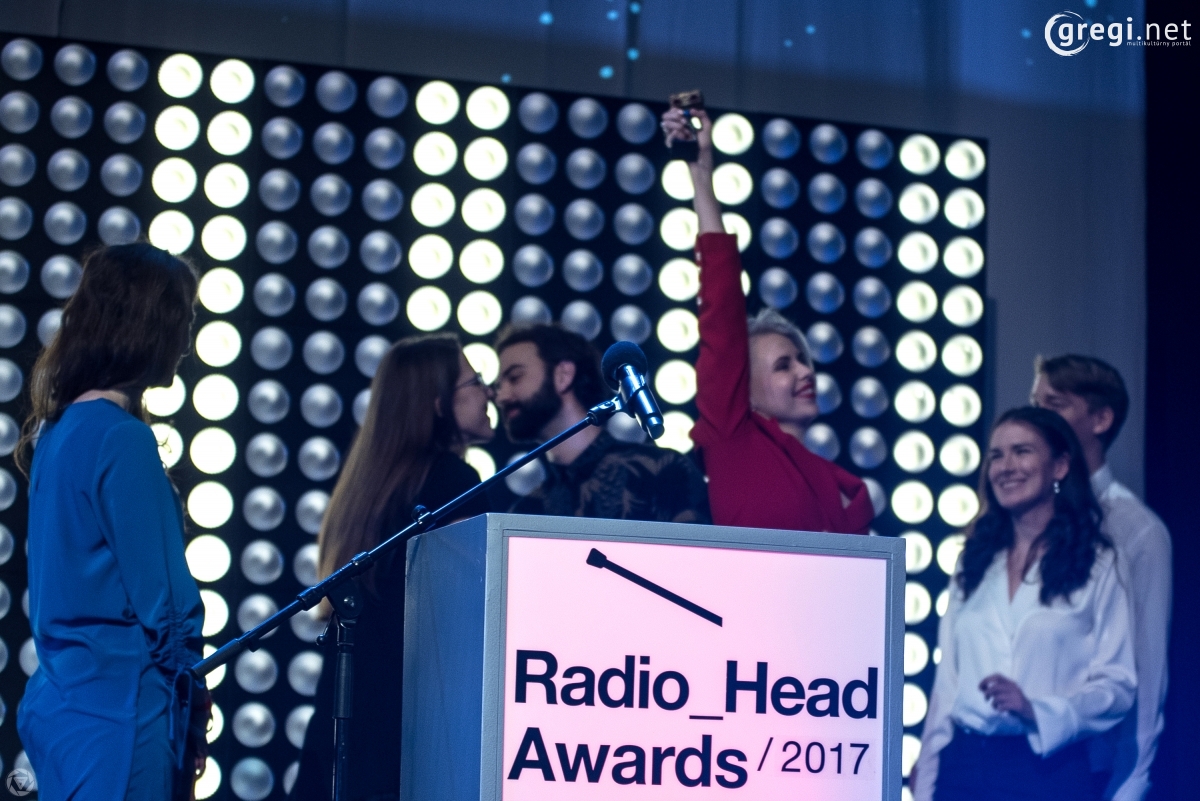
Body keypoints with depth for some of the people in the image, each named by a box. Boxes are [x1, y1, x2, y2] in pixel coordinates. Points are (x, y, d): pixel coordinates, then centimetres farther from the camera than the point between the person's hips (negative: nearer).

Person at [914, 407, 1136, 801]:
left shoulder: (1098, 564, -1)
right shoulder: (975, 562, 13)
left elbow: (1118, 685, -6)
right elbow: (948, 683, 11)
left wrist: (1034, 709, -20)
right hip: (963, 766, 4)